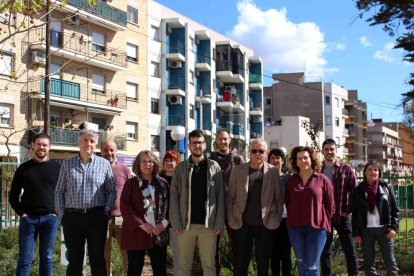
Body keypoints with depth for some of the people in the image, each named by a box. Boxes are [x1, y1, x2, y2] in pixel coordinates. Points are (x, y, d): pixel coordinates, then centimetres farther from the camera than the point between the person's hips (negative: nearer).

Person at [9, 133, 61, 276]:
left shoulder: (57, 167, 4)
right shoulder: (24, 168, 4)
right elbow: (13, 195, 8)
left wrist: (57, 212, -1)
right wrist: (21, 213, -3)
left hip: (50, 218, 0)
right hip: (28, 218, 0)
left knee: (46, 258, 8)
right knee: (25, 259, 0)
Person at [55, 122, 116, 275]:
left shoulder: (104, 164, 4)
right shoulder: (67, 164, 7)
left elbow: (111, 191, 5)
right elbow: (59, 192, 8)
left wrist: (106, 212, -4)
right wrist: (62, 214, 1)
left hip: (96, 217, -1)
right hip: (72, 217, 1)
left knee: (97, 258, 3)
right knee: (74, 258, 8)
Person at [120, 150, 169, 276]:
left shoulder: (162, 183, 9)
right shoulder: (131, 183, 1)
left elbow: (168, 205, 7)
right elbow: (125, 207, -7)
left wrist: (164, 223, -9)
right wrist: (141, 224, -15)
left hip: (159, 233, 2)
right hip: (136, 233, -2)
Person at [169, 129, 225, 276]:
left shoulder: (214, 167, 3)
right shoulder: (180, 168, 4)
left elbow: (220, 197, 2)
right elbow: (174, 196, 1)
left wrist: (219, 223, -4)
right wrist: (176, 223, -7)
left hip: (208, 224, 0)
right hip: (185, 224, 1)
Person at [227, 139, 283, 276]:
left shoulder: (273, 171, 1)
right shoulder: (237, 170, 1)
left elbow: (279, 198, 3)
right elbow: (230, 196, 3)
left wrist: (277, 219, -2)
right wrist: (231, 219, -2)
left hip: (265, 224, 0)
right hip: (242, 224, 0)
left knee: (263, 264, 10)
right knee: (240, 264, 8)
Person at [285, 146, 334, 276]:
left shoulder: (322, 179, -3)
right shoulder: (291, 180, 6)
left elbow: (330, 204, 2)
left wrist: (323, 221, 4)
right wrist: (295, 218, 11)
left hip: (317, 227, -3)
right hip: (295, 227, 3)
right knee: (301, 264, 14)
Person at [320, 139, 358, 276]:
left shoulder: (346, 169, -1)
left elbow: (354, 191, -1)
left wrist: (349, 210, -6)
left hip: (342, 216, -2)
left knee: (350, 250, 2)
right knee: (325, 252, 8)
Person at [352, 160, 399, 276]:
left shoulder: (387, 187, 4)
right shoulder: (358, 190, 4)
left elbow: (395, 209, 3)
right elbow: (354, 214, 4)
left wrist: (394, 227, -8)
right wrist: (356, 233, -1)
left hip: (384, 229, -1)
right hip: (366, 231, 1)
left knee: (390, 262, 2)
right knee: (368, 263, 6)